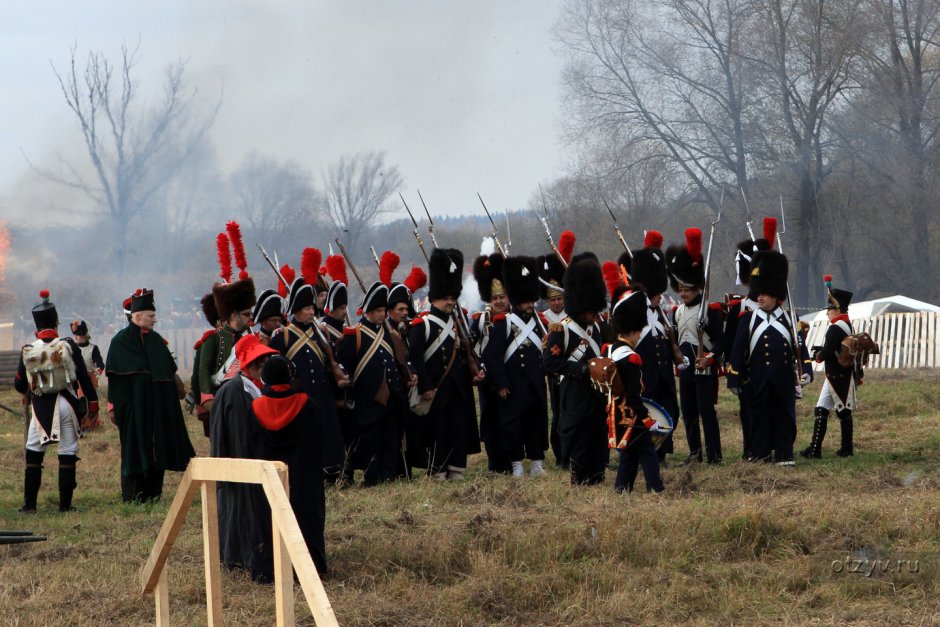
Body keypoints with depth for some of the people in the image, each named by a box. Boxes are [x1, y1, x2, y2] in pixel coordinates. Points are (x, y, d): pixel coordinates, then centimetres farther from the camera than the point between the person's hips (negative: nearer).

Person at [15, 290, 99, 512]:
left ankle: (29, 503, 10)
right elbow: (84, 378, -5)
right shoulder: (68, 346, -7)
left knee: (33, 454, 11)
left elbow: (19, 385, 4)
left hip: (40, 407, 1)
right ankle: (65, 504, 5)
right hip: (66, 405, -1)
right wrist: (92, 405, 4)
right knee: (67, 455, 5)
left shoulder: (27, 351, -4)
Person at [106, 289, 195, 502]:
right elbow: (114, 377, -7)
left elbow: (169, 373, 17)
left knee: (157, 450, 6)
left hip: (157, 406, 6)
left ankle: (152, 492, 12)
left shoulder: (156, 340, 12)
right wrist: (114, 407, -11)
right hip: (133, 407, -6)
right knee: (134, 450, -3)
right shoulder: (120, 341, -5)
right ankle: (131, 496, 1)